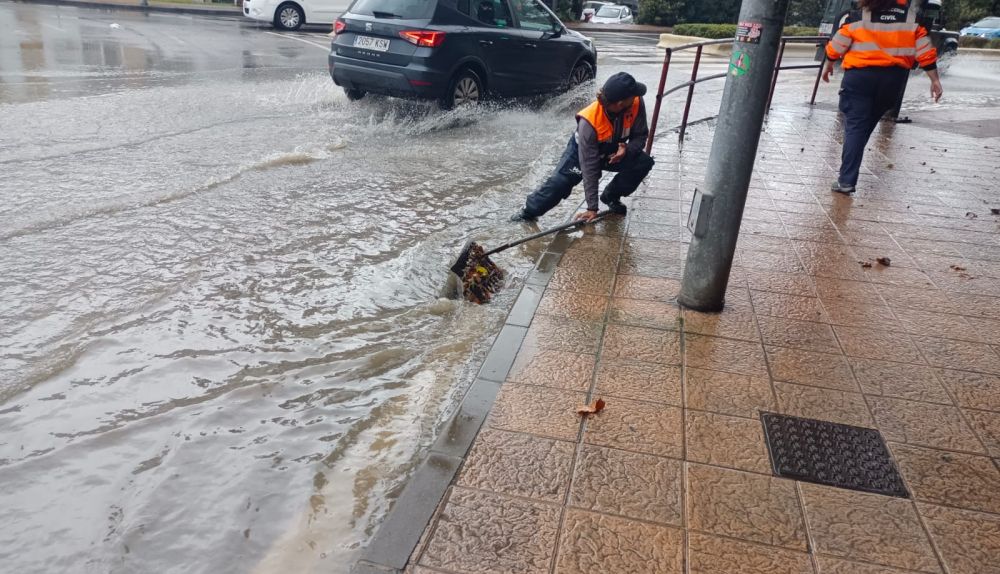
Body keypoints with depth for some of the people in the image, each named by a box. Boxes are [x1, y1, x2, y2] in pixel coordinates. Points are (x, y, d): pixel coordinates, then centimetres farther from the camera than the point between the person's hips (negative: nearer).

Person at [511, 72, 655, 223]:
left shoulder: (636, 103, -30)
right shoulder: (589, 121, -38)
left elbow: (640, 135, -13)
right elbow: (589, 168, -35)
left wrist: (627, 149, -39)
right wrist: (592, 208, -35)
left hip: (613, 152, 4)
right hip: (582, 150, -4)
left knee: (644, 162, -18)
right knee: (560, 181, -25)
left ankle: (611, 197, 2)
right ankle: (528, 212, -6)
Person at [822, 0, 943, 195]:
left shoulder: (859, 16, -5)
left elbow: (838, 43, 1)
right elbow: (925, 50, 1)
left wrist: (829, 65, 20)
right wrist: (934, 80, 5)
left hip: (860, 75, -3)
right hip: (894, 78, 3)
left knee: (855, 125, -1)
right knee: (868, 123, 18)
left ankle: (846, 180, -12)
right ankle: (848, 176, 23)